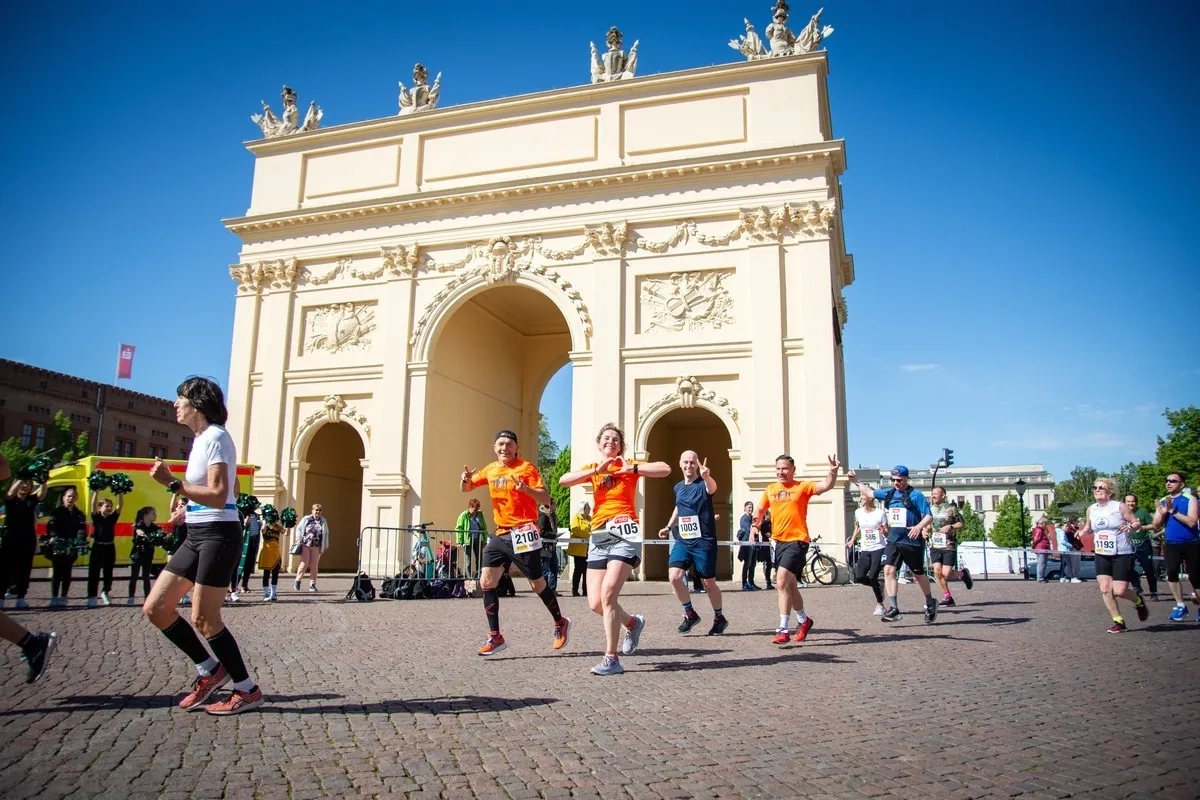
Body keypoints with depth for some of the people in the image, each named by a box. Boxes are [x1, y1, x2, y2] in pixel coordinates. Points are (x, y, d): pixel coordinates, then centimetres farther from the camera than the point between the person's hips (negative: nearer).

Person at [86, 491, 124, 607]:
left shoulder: (113, 517, 5)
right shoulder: (96, 517, -3)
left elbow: (120, 504, -2)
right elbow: (93, 504, -16)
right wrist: (97, 491, -24)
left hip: (110, 547, 3)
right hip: (98, 547, -3)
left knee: (108, 572, 12)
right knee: (94, 573, 0)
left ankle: (105, 593, 31)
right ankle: (92, 597, 4)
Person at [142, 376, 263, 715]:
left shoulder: (215, 438, -13)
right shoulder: (200, 439, 16)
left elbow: (219, 496, -22)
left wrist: (172, 482, -23)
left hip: (218, 535, -10)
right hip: (197, 536, 10)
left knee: (203, 618, -5)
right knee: (155, 608, 8)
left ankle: (248, 690, 8)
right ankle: (209, 669, 20)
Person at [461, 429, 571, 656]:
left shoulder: (526, 468, -9)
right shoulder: (490, 470, 9)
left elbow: (546, 498, -16)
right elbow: (466, 488, 19)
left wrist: (525, 488, -35)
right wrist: (465, 479, -6)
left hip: (523, 533, -6)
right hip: (501, 534, 6)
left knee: (537, 584, 4)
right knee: (486, 582, -2)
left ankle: (561, 623, 27)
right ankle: (495, 637, 6)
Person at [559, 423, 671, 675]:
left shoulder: (629, 466, 8)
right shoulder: (592, 468, 15)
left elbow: (665, 469, -6)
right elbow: (564, 480, -4)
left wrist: (632, 469, -9)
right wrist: (597, 470, -10)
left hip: (624, 534, -4)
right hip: (598, 537, 4)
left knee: (608, 594, -19)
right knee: (595, 603, 0)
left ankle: (611, 659, -10)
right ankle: (633, 623, 29)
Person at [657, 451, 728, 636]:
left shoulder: (703, 484, -9)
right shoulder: (678, 487, 9)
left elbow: (712, 488, -36)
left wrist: (706, 476, -57)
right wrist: (669, 527, 20)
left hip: (704, 542, -5)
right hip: (682, 541, 5)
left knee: (708, 583, 5)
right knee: (674, 577, -12)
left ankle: (719, 618, 29)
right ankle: (690, 614, 7)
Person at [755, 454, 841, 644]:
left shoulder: (802, 486, -6)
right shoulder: (770, 489, 8)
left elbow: (825, 486, -19)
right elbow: (760, 510, 18)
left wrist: (833, 472, -37)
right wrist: (755, 525, 1)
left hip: (797, 541, -6)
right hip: (779, 542, 7)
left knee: (782, 583, -18)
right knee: (789, 585, 18)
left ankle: (783, 630, -12)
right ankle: (804, 620, 40)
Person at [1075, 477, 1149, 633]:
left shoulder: (1119, 507, -10)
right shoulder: (1091, 509, 4)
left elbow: (1137, 522, -5)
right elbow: (1088, 528, 19)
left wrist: (1131, 526, -26)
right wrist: (1080, 533, -1)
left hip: (1122, 555, -5)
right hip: (1102, 556, 5)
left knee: (1119, 591, -8)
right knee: (1105, 589, -5)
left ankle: (1139, 601, 27)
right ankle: (1119, 622, 8)